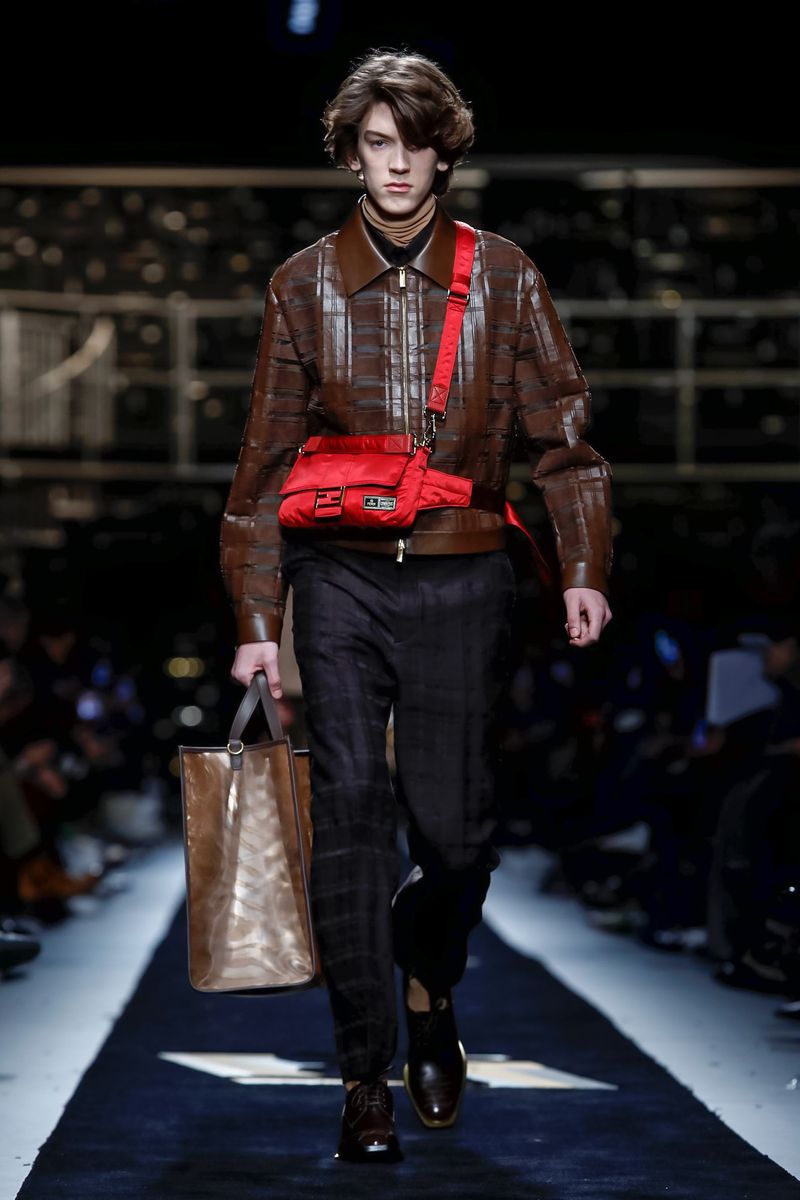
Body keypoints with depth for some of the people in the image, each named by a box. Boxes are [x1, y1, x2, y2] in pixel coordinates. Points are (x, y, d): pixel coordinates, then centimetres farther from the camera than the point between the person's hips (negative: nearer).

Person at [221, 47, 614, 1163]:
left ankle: (431, 989, 33)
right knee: (352, 808, -9)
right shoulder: (305, 285, 6)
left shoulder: (503, 275, 5)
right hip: (341, 577, 0)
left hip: (464, 579, 0)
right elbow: (268, 460, 8)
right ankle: (369, 1075, -2)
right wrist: (255, 621, 4)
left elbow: (561, 430, 6)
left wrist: (585, 567, -6)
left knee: (456, 824, 1)